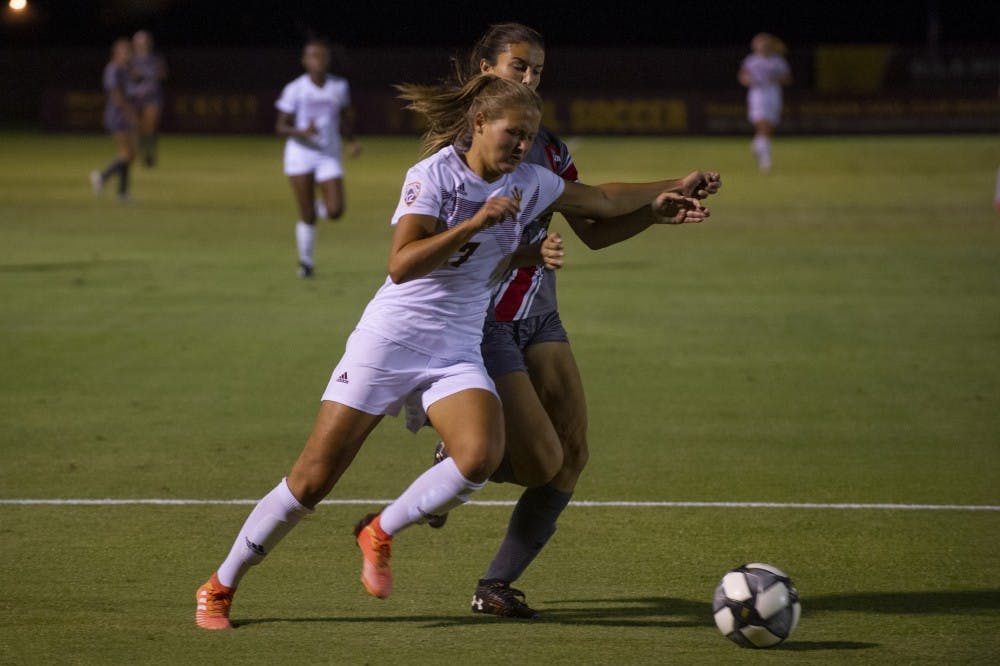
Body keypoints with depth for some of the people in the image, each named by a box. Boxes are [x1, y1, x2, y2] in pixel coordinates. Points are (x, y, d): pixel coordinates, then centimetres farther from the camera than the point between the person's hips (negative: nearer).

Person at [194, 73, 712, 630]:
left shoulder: (528, 183, 6)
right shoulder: (434, 175, -11)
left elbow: (602, 199, 23)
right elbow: (401, 265, -22)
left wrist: (663, 194, 25)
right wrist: (476, 222, -26)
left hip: (457, 354, 5)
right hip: (388, 343, -5)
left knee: (482, 458, -26)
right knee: (311, 482, -6)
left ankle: (381, 533, -1)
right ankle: (220, 588, 11)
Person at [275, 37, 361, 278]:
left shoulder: (339, 86, 4)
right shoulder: (294, 90, -6)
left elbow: (345, 118, 19)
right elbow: (281, 127, -5)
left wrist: (351, 141, 2)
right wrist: (302, 132, -23)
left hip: (329, 156, 2)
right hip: (300, 153, -2)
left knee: (335, 211, -12)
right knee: (307, 217, -3)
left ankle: (320, 205, 24)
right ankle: (306, 261, 16)